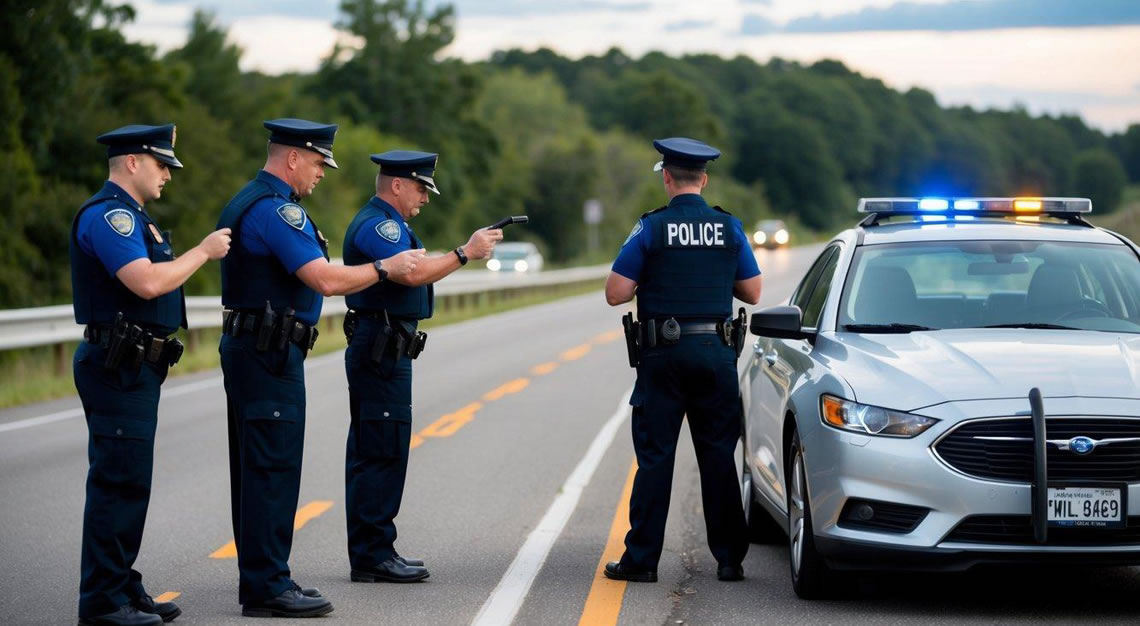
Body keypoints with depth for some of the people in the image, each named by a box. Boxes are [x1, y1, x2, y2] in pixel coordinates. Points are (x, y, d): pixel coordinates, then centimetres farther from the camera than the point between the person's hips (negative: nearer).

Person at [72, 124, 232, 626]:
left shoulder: (130, 216, 20)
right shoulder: (107, 215, -15)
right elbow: (147, 282, -25)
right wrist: (202, 252, -14)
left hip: (136, 370, 11)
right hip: (117, 369, -11)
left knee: (129, 482, 13)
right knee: (119, 481, -9)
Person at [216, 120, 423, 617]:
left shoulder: (247, 202, 17)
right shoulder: (277, 210, -17)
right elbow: (326, 281, -23)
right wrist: (386, 268, -10)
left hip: (248, 350, 11)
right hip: (271, 353, -11)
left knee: (255, 468, 13)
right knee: (274, 469, -8)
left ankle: (260, 579, 19)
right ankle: (267, 587, -6)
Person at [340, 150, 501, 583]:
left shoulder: (387, 224, 21)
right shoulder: (377, 226, -14)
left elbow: (413, 272, 23)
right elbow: (413, 274, -26)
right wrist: (466, 252, -20)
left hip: (379, 352, 11)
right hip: (382, 351, -11)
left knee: (371, 454, 12)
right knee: (383, 453, -10)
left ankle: (371, 551, 16)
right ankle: (372, 556, -8)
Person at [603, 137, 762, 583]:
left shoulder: (651, 228, -7)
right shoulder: (730, 228, 2)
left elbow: (615, 294, -8)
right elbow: (752, 293, 8)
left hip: (664, 355, -2)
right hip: (716, 353, 2)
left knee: (655, 456, 2)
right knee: (719, 456, 8)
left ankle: (642, 559, 2)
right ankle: (729, 558, 10)